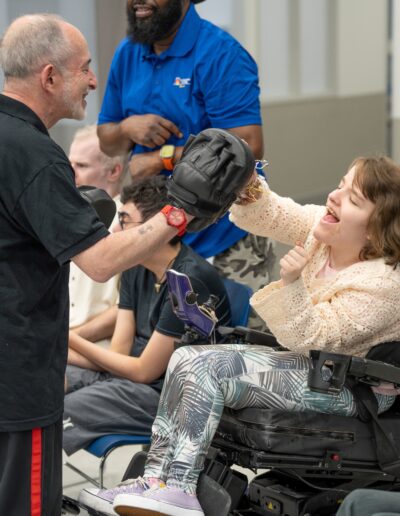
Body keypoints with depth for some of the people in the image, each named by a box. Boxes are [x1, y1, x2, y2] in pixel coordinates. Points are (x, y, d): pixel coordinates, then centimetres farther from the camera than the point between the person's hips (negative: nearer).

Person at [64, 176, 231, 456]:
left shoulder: (191, 280, -19)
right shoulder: (136, 268, 9)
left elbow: (144, 371, -15)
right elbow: (119, 352, 7)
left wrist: (73, 340, -10)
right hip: (130, 374, 9)